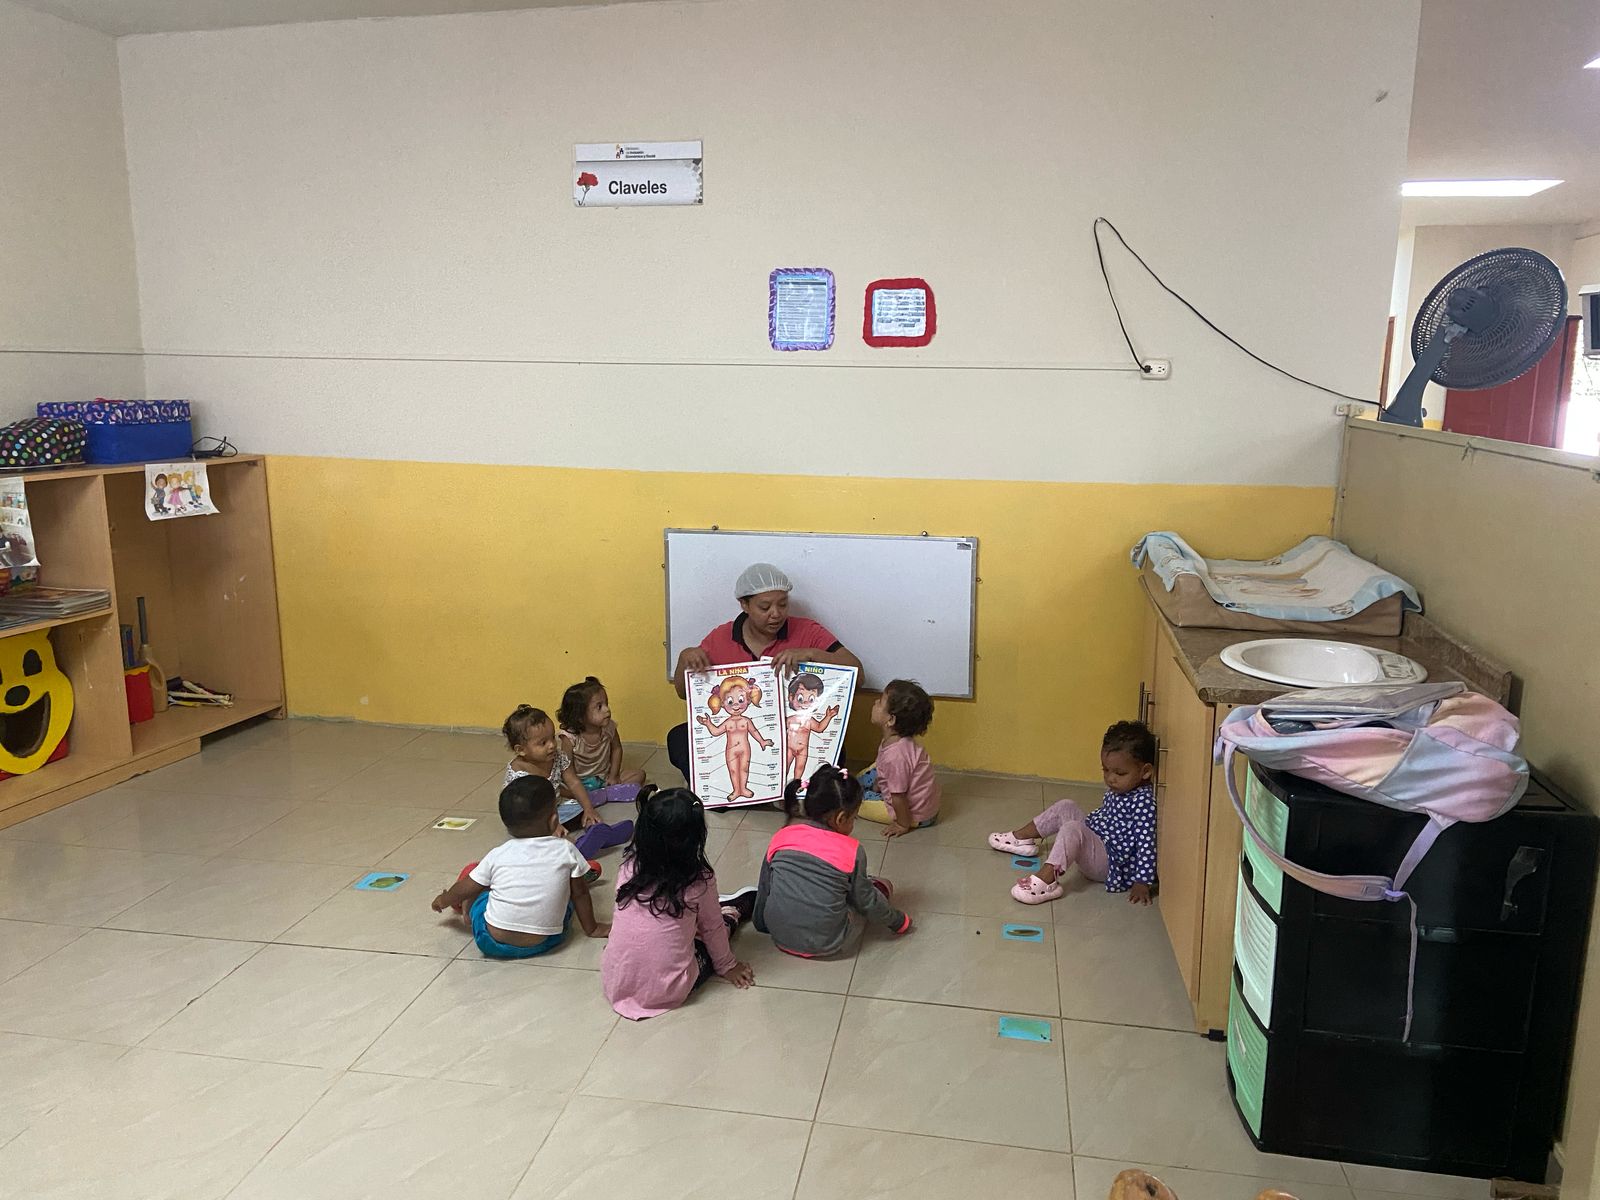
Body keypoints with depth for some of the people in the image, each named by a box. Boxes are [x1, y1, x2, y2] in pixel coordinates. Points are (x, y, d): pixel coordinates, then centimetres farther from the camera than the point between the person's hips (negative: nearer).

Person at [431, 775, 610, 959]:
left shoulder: (498, 855, -4)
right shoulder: (566, 850, -6)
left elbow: (465, 888, 9)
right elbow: (580, 892, 5)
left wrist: (443, 901, 30)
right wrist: (592, 928, 20)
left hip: (493, 942, 0)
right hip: (544, 943, 0)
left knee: (471, 871, 18)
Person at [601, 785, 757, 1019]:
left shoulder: (629, 866, -11)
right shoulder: (700, 880, -17)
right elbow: (712, 928, 1)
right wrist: (727, 966, 16)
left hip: (613, 982, 3)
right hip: (666, 992, -3)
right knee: (723, 919, 21)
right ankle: (737, 908, 51)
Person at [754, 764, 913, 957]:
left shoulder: (782, 837, -2)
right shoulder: (852, 851, -10)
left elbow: (764, 890, 9)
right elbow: (867, 902, 2)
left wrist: (761, 924, 26)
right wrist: (900, 922, 19)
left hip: (780, 938, 4)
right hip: (825, 945, -4)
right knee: (883, 886, 12)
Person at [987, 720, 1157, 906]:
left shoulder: (1144, 802, -24)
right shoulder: (1116, 789, 4)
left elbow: (1147, 842, -26)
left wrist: (1142, 882, -27)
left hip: (1109, 861, -10)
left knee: (1072, 829, -32)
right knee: (1065, 807, 14)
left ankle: (1046, 879, -42)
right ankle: (1021, 838, 24)